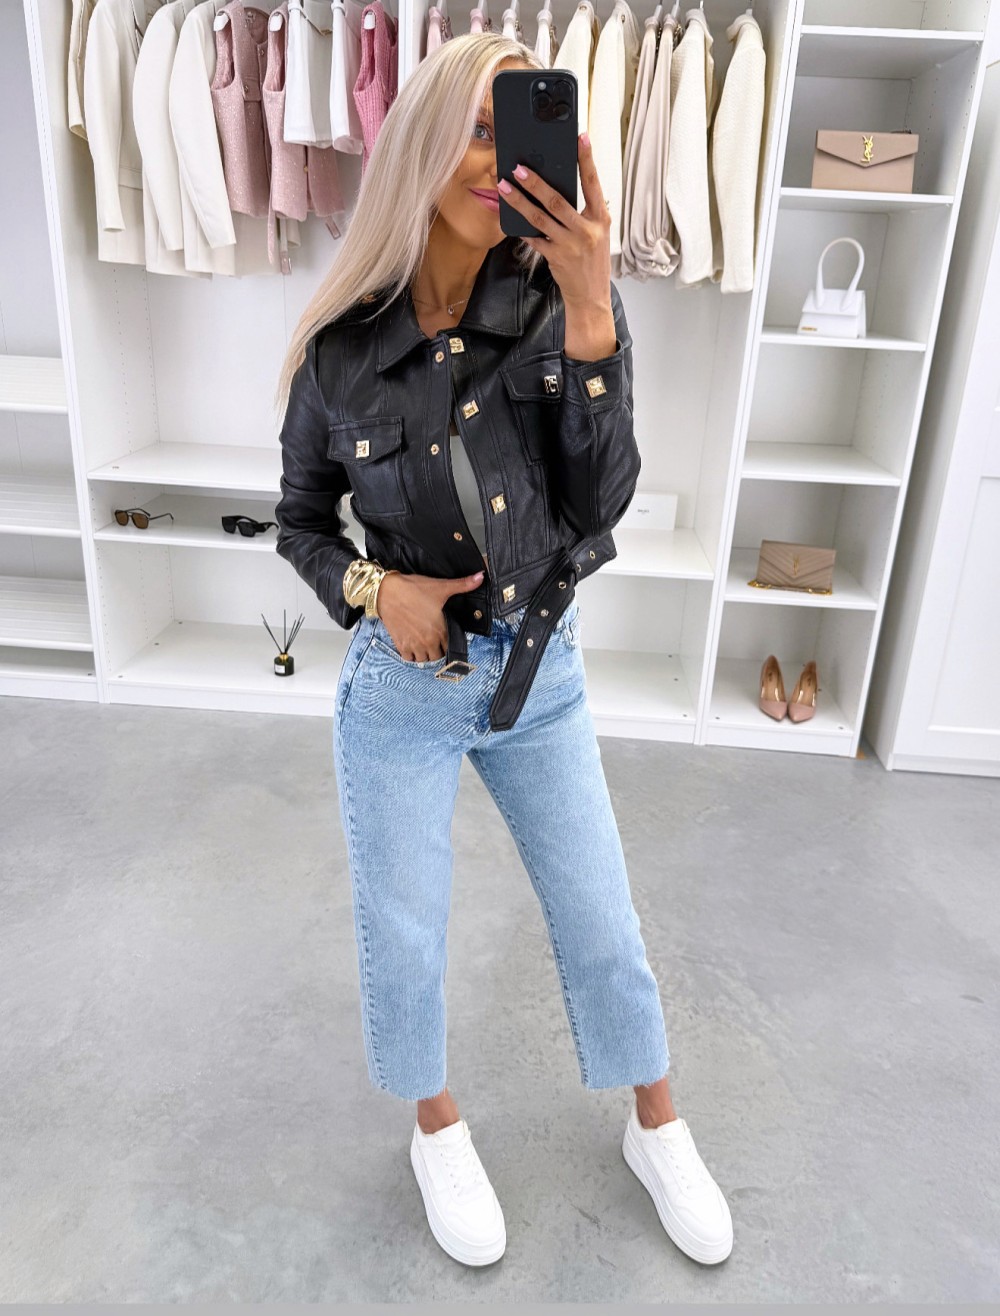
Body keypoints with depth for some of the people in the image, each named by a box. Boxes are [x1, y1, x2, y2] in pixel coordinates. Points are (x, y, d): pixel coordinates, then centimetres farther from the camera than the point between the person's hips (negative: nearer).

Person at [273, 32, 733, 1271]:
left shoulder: (561, 305, -8)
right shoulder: (342, 350, -8)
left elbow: (599, 501, -17)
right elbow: (300, 520, 4)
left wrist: (592, 312, -28)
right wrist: (372, 589, -16)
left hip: (541, 671, 1)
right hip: (400, 683, 0)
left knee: (601, 922, 14)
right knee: (403, 935, 13)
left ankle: (657, 1129, 43)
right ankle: (436, 1127, 45)